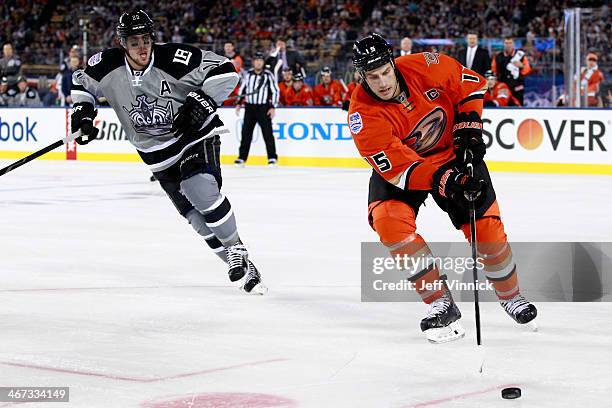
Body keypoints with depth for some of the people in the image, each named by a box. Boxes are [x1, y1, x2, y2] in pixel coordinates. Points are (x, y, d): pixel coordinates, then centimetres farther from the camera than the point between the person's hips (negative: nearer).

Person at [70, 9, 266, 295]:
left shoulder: (174, 59, -23)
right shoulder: (108, 65, -11)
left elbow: (225, 71, -19)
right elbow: (82, 81, 11)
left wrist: (201, 101, -27)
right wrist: (83, 111, -3)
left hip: (196, 134, -4)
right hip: (156, 150, 4)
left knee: (202, 192, -27)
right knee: (194, 215, -2)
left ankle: (237, 251, -9)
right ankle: (235, 263, 10)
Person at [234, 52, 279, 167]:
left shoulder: (268, 75, -5)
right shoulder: (248, 74, 7)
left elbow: (275, 91, -4)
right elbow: (242, 89, 18)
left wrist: (273, 107, -10)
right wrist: (239, 103, 13)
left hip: (263, 108, -4)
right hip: (249, 107, 4)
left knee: (267, 133, -6)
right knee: (246, 133, 4)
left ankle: (272, 158, -1)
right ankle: (242, 157, 9)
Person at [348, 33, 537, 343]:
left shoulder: (426, 67, -24)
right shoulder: (363, 116, -28)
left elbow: (470, 86, -5)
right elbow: (398, 168, -32)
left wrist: (469, 130, -12)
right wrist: (443, 181, -44)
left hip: (452, 153, 1)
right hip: (399, 165, -1)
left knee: (485, 226, -5)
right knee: (389, 221, -26)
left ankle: (511, 295, 22)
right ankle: (440, 303, -14)